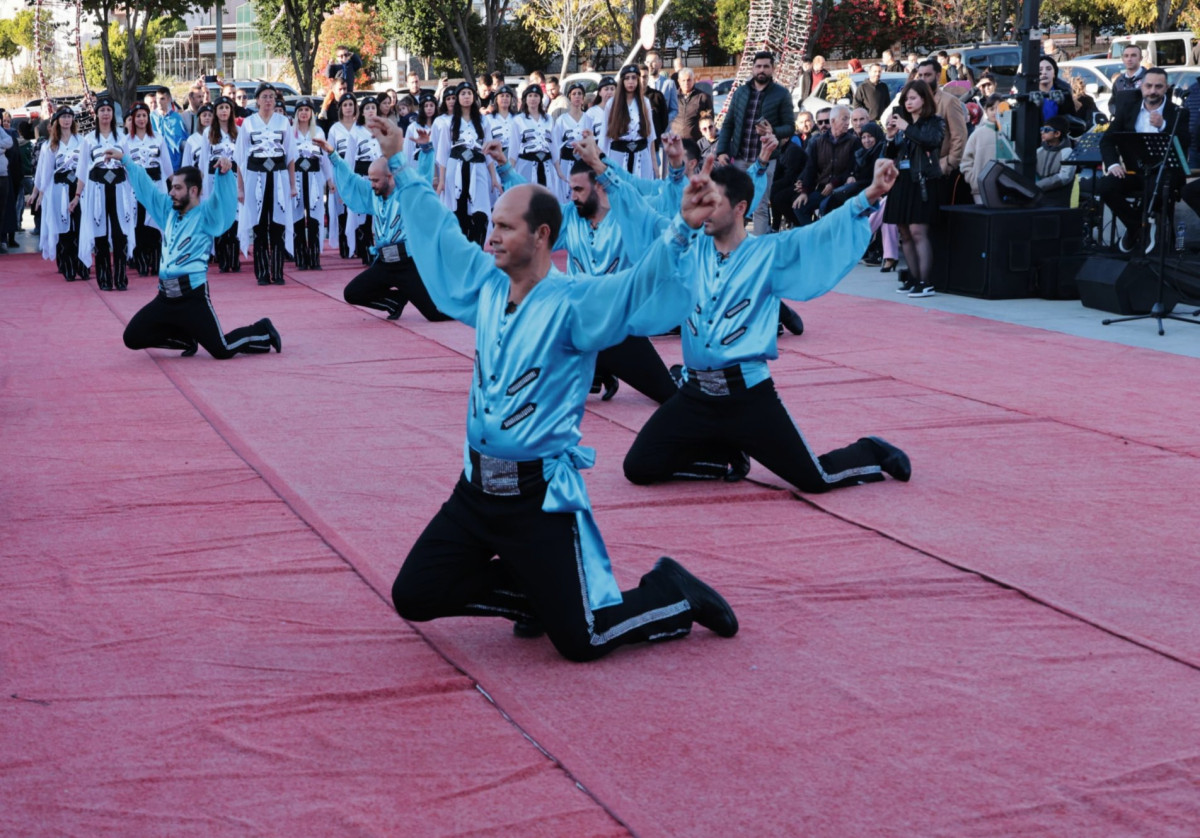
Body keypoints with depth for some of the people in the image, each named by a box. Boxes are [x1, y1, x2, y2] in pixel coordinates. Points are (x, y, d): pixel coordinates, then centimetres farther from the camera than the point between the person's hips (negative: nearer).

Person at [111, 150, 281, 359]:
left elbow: (223, 196, -23)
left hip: (193, 296, -7)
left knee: (222, 350, -10)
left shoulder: (205, 214, -6)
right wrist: (125, 159, 24)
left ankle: (263, 332, 20)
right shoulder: (168, 210, 12)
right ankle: (186, 338, 27)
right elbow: (145, 186, 21)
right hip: (165, 297, 7)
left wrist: (224, 173, -42)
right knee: (132, 338, 7)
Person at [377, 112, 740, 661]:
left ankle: (674, 596, 20)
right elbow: (437, 231, 17)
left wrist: (683, 228, -45)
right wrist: (399, 165, 25)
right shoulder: (487, 286, 4)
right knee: (414, 597, 9)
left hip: (540, 496, -7)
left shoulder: (575, 302, -14)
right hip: (477, 488, 7)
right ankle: (531, 596, 27)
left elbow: (642, 287, -29)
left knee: (580, 641, -9)